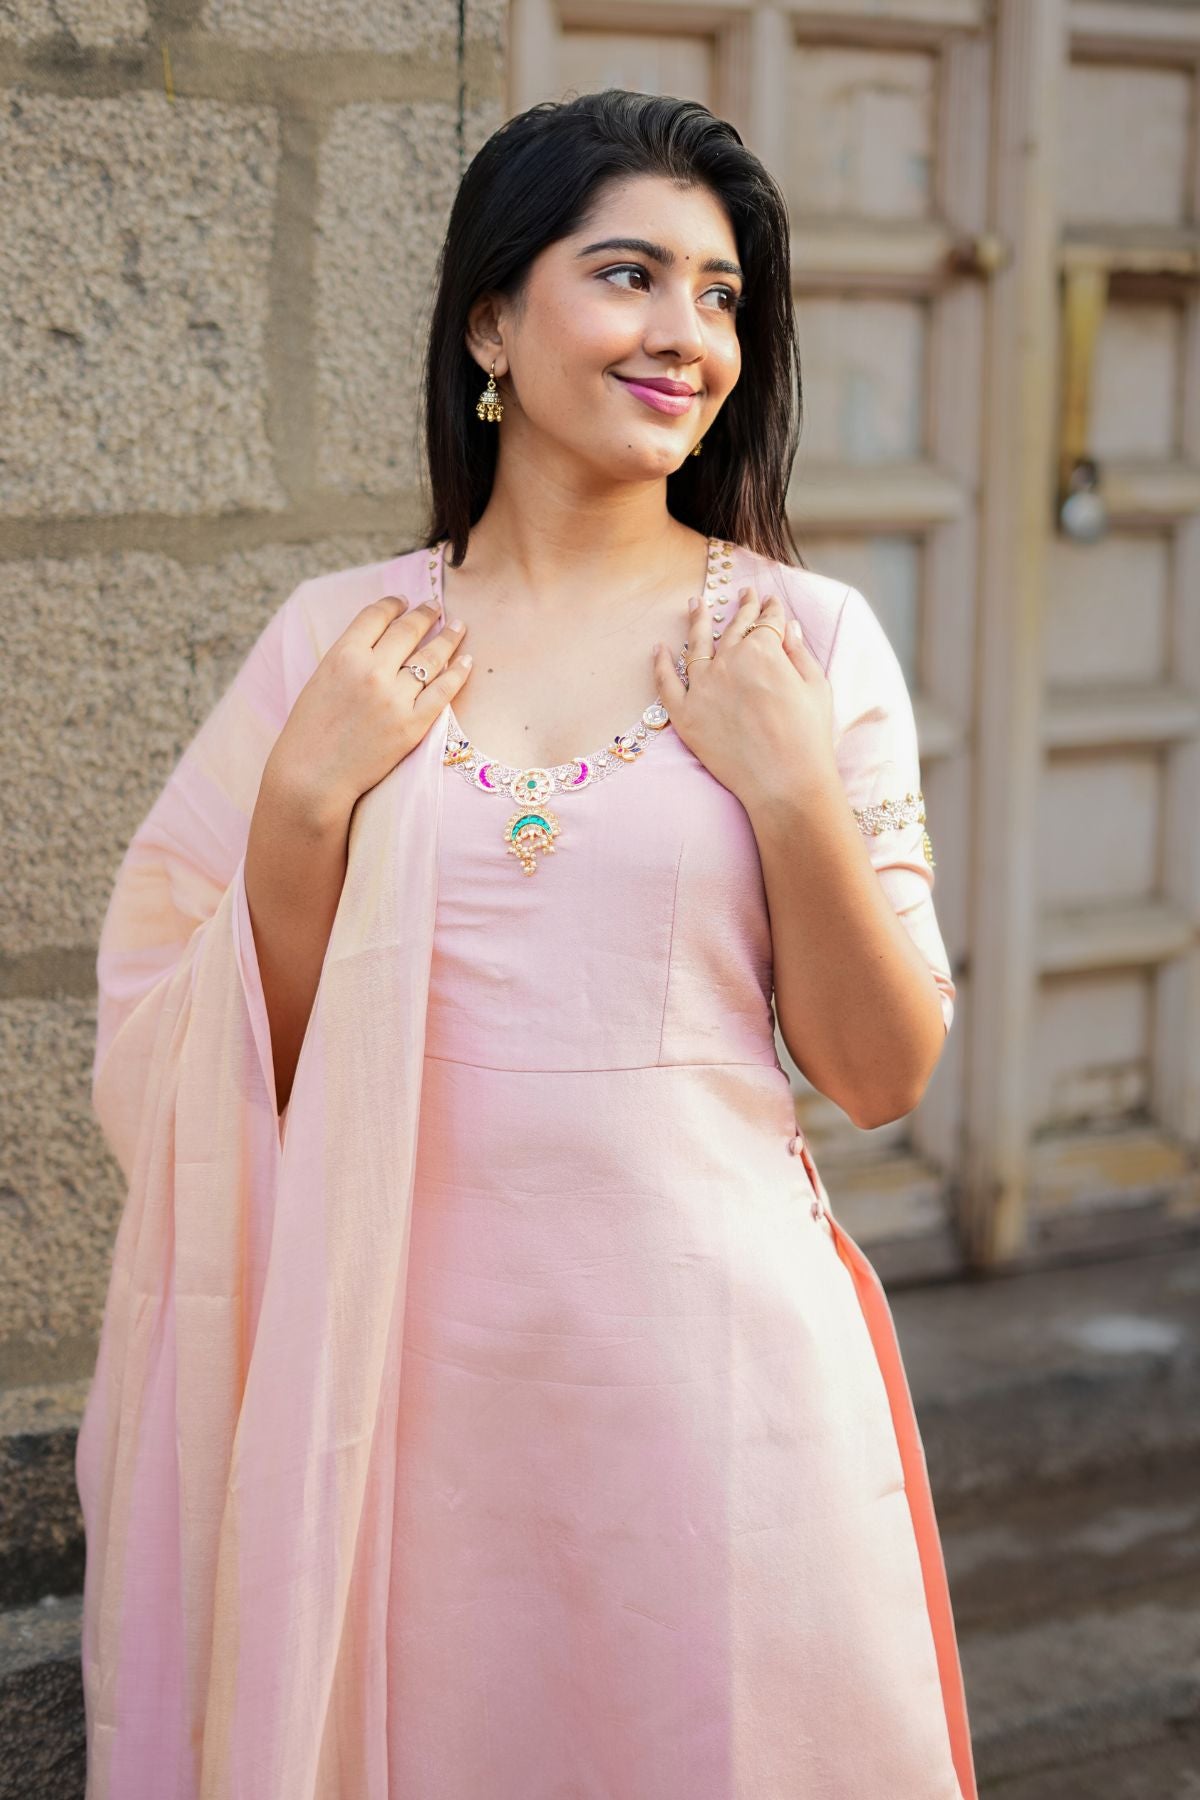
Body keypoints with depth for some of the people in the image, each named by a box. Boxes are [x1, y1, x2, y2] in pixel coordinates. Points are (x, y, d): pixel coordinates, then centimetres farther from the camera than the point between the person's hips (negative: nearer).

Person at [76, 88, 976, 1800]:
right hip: (417, 1357, 1)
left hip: (711, 1346, -1)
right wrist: (304, 796, -9)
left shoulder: (807, 636, -2)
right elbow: (242, 1068, 4)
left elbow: (884, 1075, -1)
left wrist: (793, 785, -13)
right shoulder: (337, 639, 2)